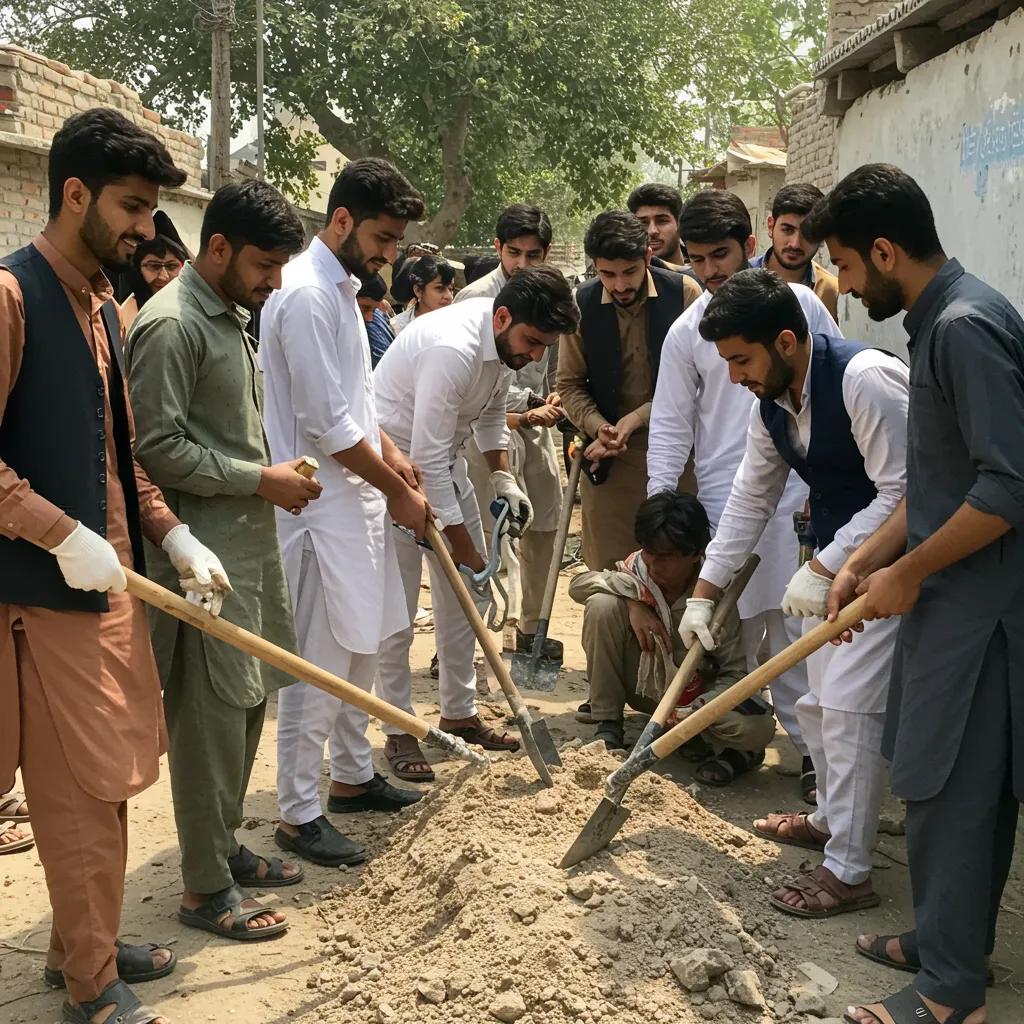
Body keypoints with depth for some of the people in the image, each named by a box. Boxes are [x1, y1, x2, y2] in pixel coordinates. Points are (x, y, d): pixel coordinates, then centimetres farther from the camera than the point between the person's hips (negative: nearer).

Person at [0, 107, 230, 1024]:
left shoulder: (103, 307, 14)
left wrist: (174, 537, 11)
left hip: (109, 580, 8)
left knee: (109, 775, 16)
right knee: (83, 787, 1)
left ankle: (83, 945, 32)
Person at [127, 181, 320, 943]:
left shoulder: (232, 316, 15)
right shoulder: (171, 325, -15)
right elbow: (158, 449, -19)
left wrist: (276, 474, 9)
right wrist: (262, 480, -16)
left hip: (252, 540, 9)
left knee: (248, 700, 15)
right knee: (212, 714, -3)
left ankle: (223, 846, 30)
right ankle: (206, 887, 10)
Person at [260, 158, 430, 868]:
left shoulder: (343, 289, 13)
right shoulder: (306, 295, -18)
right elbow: (325, 423, -21)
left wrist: (388, 452, 9)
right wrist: (398, 490, -12)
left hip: (357, 498, 10)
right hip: (322, 507, -10)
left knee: (361, 648, 18)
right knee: (320, 663, -3)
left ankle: (353, 776, 33)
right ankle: (299, 814, 9)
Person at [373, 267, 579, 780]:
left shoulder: (506, 338, -6)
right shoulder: (453, 348, -33)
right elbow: (426, 459, -31)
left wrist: (503, 478, 0)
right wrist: (463, 550, -26)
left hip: (440, 459, 9)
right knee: (396, 606, -6)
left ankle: (459, 713, 22)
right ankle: (398, 733, 5)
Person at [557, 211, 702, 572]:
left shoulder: (683, 294, -5)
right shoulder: (582, 304, -1)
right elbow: (569, 385, 6)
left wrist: (637, 418, -13)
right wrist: (599, 428, -13)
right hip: (609, 460, 1)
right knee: (607, 573, 5)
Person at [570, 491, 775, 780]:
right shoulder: (636, 570, -13)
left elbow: (736, 673, -21)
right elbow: (577, 583, -14)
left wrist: (695, 712, -37)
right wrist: (632, 600, -28)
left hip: (694, 696, -3)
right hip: (641, 684, 3)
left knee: (758, 728, -36)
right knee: (602, 605, -24)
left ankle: (734, 751, 5)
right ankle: (608, 727, -12)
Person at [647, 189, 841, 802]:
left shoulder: (799, 304, 3)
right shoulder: (687, 332, 6)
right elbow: (671, 424, 8)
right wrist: (660, 505, -2)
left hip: (795, 497, -1)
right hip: (722, 504, 2)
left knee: (796, 626, -3)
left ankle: (815, 747, 8)